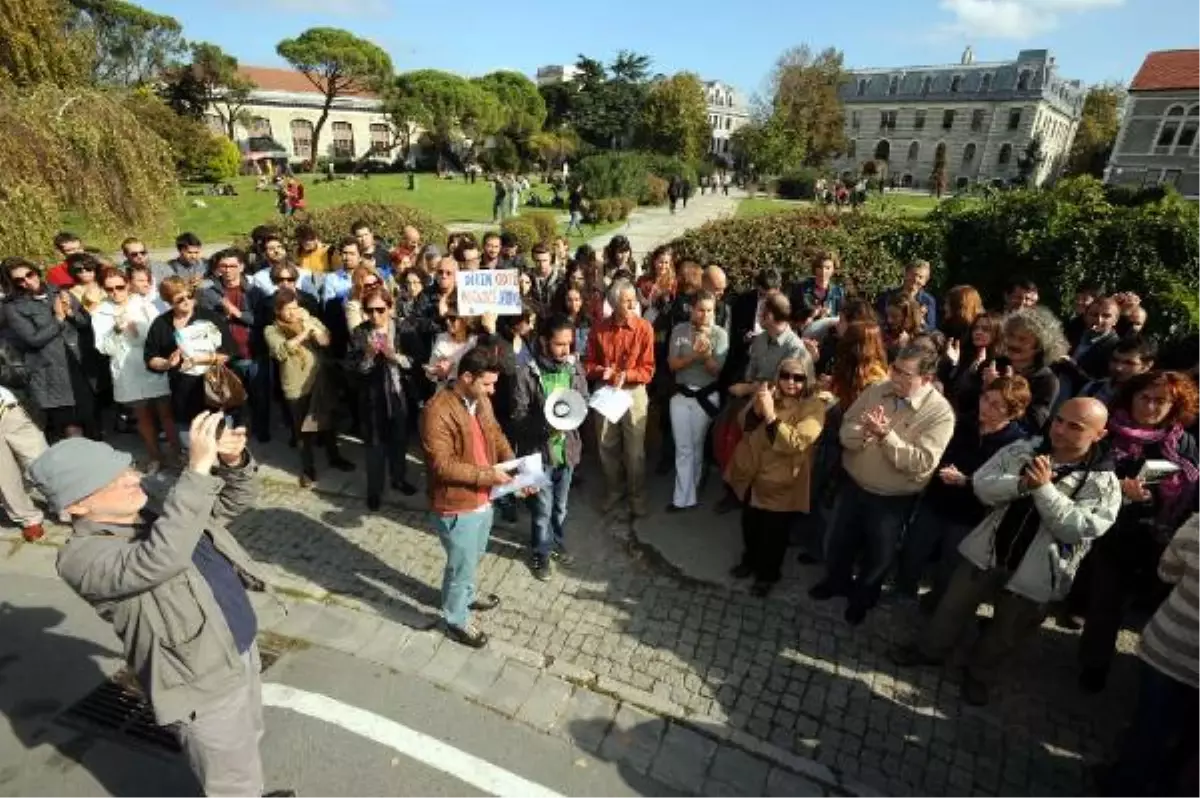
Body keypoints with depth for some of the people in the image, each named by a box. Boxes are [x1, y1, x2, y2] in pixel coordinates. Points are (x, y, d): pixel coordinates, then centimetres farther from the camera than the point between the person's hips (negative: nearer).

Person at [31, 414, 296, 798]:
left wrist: (234, 462, -16)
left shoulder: (159, 516, 3)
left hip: (243, 652, 8)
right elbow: (160, 560, -42)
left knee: (248, 741, 31)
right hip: (206, 686, -8)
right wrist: (198, 470, -45)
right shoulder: (82, 557, -22)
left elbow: (234, 502, 7)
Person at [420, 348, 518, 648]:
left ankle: (466, 596, 54)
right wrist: (487, 475, -25)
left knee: (474, 558, 28)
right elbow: (442, 465, -27)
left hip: (483, 498, 8)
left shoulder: (480, 401, 0)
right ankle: (456, 622, 33)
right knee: (461, 564, 11)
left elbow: (496, 436, 11)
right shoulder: (437, 411, -26)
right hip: (456, 506, -8)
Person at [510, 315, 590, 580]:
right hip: (539, 450, -4)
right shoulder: (526, 373, -18)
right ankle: (540, 553, 33)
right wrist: (547, 425, -30)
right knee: (542, 509, 10)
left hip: (567, 448, 4)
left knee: (561, 505, 22)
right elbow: (518, 416, -14)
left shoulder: (575, 367, -4)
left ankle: (558, 543, 46)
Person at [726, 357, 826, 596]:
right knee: (749, 525, 21)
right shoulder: (769, 395, 1)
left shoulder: (814, 407, -16)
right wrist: (756, 409, -22)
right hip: (752, 474, 5)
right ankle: (750, 561, 47)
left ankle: (767, 574, 34)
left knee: (774, 533, 11)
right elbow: (745, 425, -2)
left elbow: (796, 443, -28)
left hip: (782, 483, -5)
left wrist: (771, 415, -36)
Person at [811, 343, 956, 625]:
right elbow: (845, 431, -7)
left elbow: (921, 462, -28)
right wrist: (863, 432, -29)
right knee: (840, 542, 23)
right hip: (853, 485, 4)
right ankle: (837, 581, 52)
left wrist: (886, 435, -33)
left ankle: (863, 597, 47)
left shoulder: (940, 412, -20)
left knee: (878, 555, 19)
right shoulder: (876, 391, -8)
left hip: (893, 500, -3)